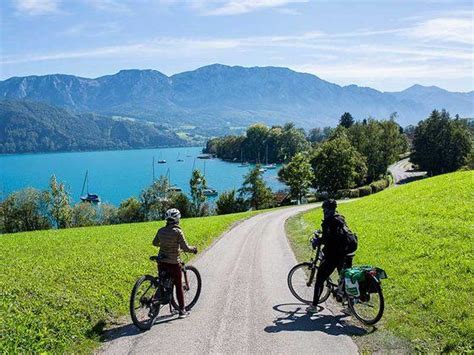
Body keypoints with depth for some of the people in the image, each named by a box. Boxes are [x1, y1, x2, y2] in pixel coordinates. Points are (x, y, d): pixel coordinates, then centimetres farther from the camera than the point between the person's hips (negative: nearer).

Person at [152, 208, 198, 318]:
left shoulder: (161, 230, 2)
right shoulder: (177, 232, -15)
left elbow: (155, 243, 18)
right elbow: (185, 248, -18)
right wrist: (194, 249, 1)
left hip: (161, 262, 5)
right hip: (173, 263, -5)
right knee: (179, 286, 9)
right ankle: (182, 310, 17)